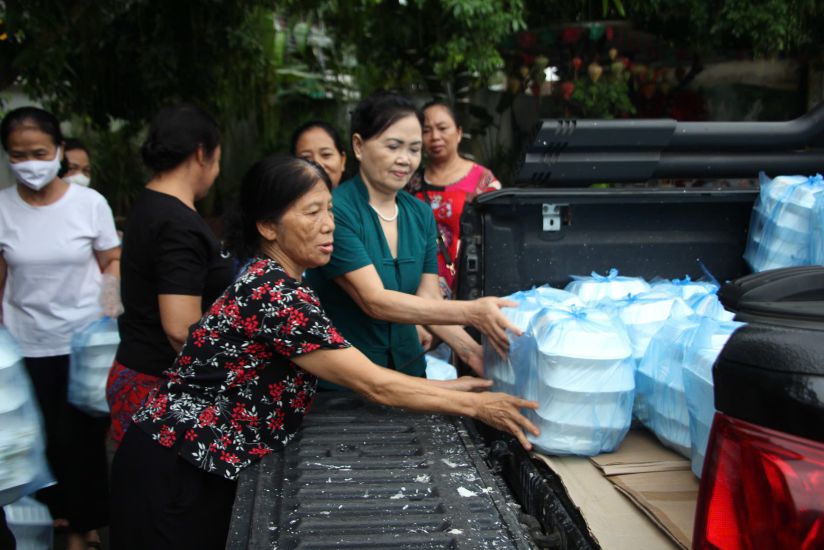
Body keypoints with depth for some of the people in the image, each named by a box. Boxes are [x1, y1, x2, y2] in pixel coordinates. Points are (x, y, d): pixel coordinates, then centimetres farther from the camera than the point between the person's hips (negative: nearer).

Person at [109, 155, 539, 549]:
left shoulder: (273, 282, 5)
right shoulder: (276, 297, -25)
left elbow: (352, 378, 5)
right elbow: (375, 386, -22)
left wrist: (451, 387, 2)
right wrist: (475, 405, -16)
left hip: (207, 468, 9)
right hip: (173, 474, -9)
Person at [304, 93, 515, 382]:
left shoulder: (421, 214, 2)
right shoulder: (335, 212, -18)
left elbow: (429, 299, -1)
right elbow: (375, 301, -24)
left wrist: (468, 349, -18)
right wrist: (471, 312, -31)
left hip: (408, 367, 5)